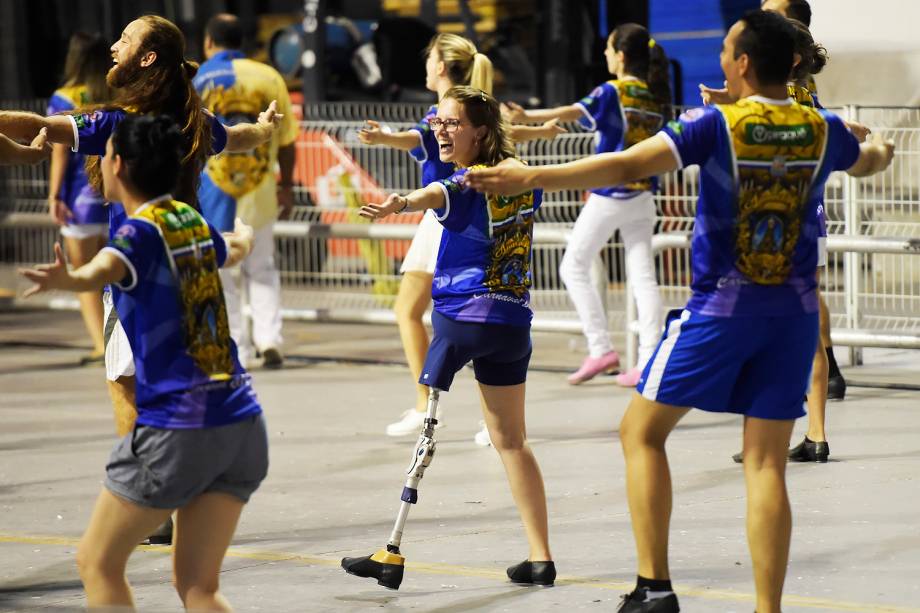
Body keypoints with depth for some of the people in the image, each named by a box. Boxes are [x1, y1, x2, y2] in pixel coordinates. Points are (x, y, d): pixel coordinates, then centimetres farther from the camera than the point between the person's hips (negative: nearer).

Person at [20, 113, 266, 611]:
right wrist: (243, 232, 62)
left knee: (97, 562, 11)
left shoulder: (141, 231, -9)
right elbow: (234, 248, 38)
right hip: (242, 423, 7)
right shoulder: (196, 224, 12)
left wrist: (66, 279, -56)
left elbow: (104, 268, -34)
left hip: (174, 430, -7)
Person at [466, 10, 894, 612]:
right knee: (766, 462, 5)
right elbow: (866, 162, 27)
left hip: (720, 308, -4)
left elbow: (629, 165, -22)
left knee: (642, 431, 9)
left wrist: (531, 177, -20)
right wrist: (881, 151, 51)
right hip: (795, 313, 4)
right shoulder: (824, 130, 3)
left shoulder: (716, 125, -11)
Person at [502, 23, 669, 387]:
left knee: (573, 267, 6)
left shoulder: (612, 93, -12)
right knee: (643, 276, 4)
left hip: (609, 195, -6)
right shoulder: (656, 97, 6)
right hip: (643, 196, 6)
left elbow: (572, 112, -27)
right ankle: (648, 362, -4)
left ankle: (601, 350, -1)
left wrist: (527, 117, -38)